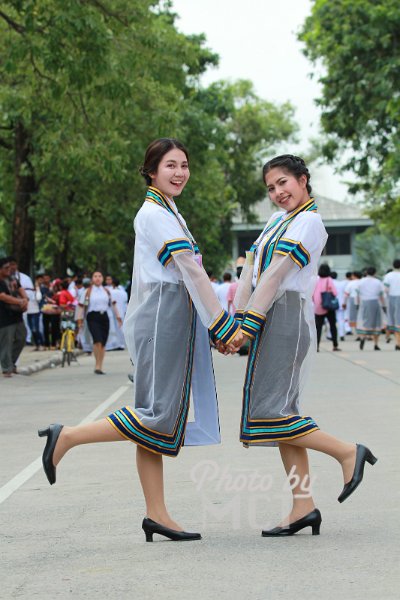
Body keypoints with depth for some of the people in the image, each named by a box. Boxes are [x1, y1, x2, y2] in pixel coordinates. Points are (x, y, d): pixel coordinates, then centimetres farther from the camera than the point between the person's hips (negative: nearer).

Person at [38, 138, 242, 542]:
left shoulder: (166, 213, 21)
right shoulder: (156, 214, -10)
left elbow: (185, 274, 21)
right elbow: (191, 272, -14)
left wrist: (218, 327, 17)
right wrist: (225, 326, -15)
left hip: (171, 321, 10)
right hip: (162, 322, -10)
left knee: (159, 417, 6)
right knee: (159, 416, -12)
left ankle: (156, 515, 7)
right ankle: (66, 437, -6)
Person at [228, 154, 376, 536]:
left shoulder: (309, 222, -8)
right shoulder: (276, 220, 19)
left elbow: (275, 276, -15)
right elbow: (250, 272, 12)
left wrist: (248, 326, -20)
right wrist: (235, 319, 2)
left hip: (287, 316, -9)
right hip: (269, 321, 9)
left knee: (267, 412, -14)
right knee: (281, 411, 7)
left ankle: (348, 452, -1)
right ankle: (303, 508, 9)